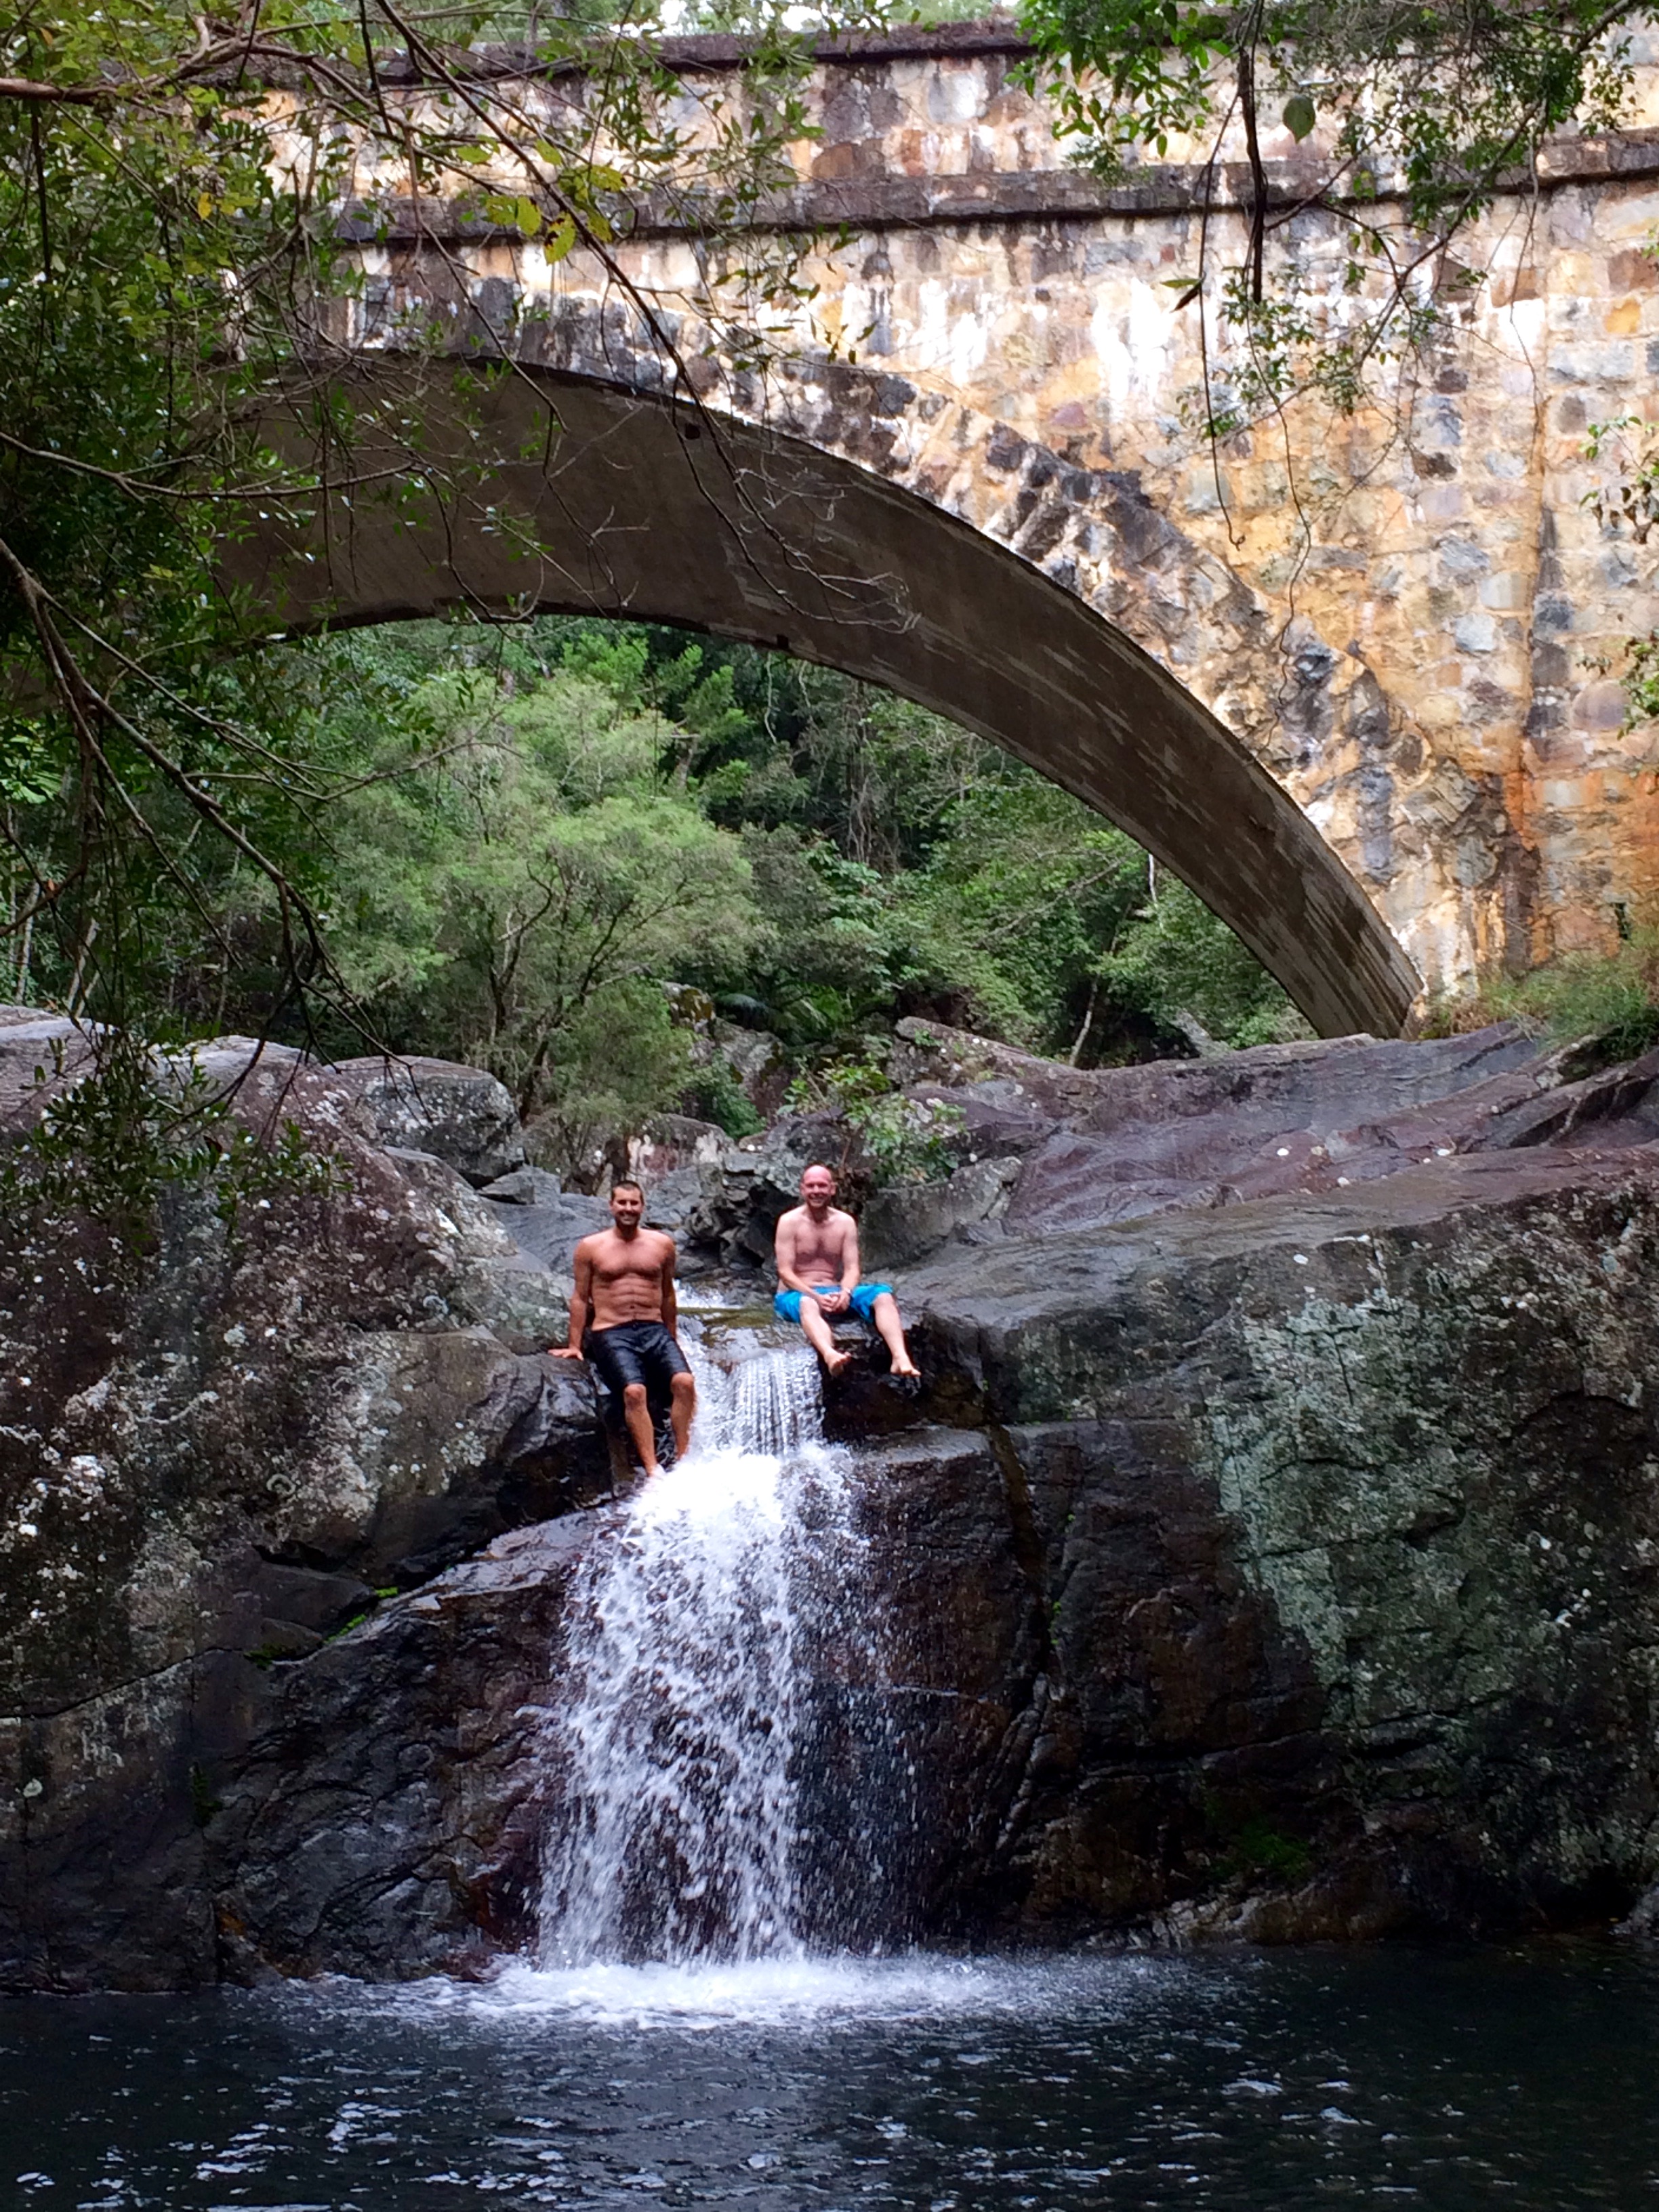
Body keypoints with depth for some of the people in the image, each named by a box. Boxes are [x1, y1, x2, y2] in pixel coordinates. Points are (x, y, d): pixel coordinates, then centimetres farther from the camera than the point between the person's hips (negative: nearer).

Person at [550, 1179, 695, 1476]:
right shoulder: (591, 1247, 6)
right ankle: (652, 1469, -33)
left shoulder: (662, 1244, 13)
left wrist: (673, 1342, 23)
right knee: (634, 1391, -29)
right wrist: (574, 1345, 5)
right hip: (610, 1332, -3)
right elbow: (580, 1298, 10)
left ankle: (683, 1460, -21)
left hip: (654, 1329, 3)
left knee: (684, 1381, -25)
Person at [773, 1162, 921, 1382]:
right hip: (796, 1294, -4)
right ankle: (830, 1355, -73)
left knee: (884, 1295, -21)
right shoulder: (790, 1222, -3)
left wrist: (845, 1293, -22)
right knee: (808, 1304, -42)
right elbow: (785, 1272, -10)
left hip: (835, 1293, 5)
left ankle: (901, 1358, -45)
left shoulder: (845, 1222, 8)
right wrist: (816, 1296, -24)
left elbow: (852, 1269, 1)